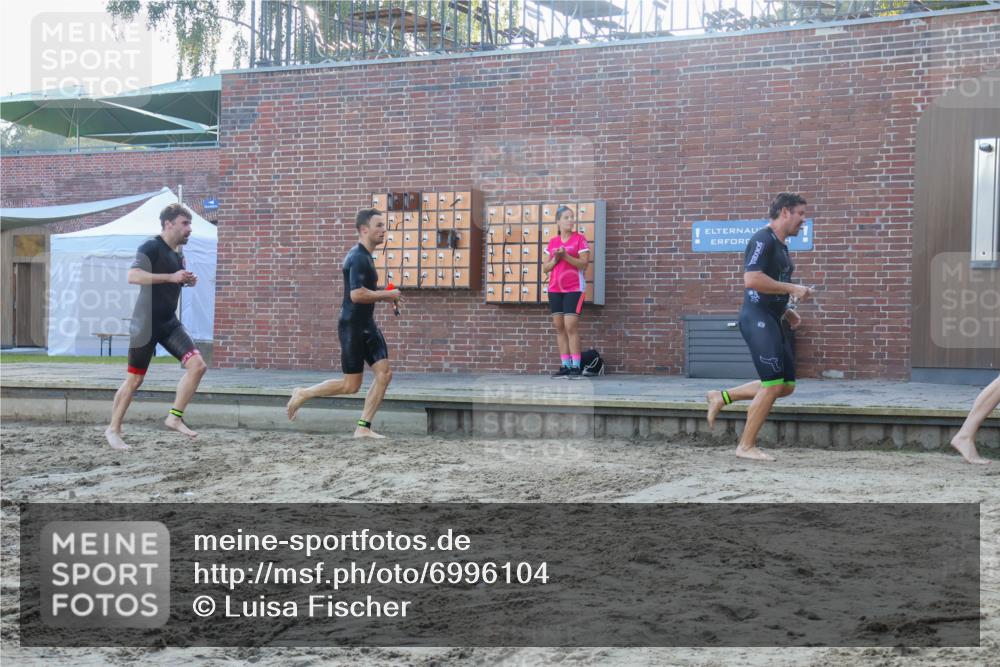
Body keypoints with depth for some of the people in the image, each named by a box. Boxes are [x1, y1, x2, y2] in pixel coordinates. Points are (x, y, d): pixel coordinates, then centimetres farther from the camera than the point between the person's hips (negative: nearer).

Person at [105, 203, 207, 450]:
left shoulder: (177, 255, 12)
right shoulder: (151, 247, -12)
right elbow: (133, 276, -27)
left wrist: (186, 281, 5)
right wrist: (171, 277, -30)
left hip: (169, 322, 7)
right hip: (145, 323, -7)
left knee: (197, 365, -9)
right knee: (134, 380, 1)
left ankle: (175, 417, 1)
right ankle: (113, 430, 17)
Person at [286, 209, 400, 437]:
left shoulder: (365, 256, 15)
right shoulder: (357, 257, -17)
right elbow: (356, 295, -28)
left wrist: (385, 296, 13)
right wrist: (387, 294, -16)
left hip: (367, 325, 9)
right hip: (352, 326, -9)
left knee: (384, 373, -1)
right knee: (351, 385, -3)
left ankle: (363, 428, 4)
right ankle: (303, 394, 15)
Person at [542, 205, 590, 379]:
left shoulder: (580, 238, -3)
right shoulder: (552, 241, 11)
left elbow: (583, 264, -10)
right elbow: (545, 267, 11)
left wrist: (566, 256, -20)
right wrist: (555, 259, -9)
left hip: (574, 289, -5)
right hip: (555, 289, 5)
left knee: (570, 326, -12)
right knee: (559, 326, 3)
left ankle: (576, 367, -9)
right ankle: (565, 366, 6)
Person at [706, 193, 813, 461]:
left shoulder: (781, 246, 19)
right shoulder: (763, 240, -12)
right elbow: (752, 280, -25)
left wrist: (787, 311, 16)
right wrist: (792, 289, -18)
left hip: (772, 321, 10)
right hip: (758, 319, -10)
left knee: (786, 386, 9)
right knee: (773, 384, -9)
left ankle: (721, 397, 17)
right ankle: (746, 446, 2)